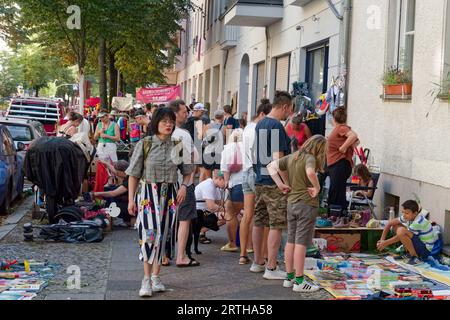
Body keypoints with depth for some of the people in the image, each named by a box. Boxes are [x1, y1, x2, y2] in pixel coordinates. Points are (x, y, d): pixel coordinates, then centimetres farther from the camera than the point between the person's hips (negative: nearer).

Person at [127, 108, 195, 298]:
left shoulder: (178, 146, 4)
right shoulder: (144, 145, -3)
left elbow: (187, 171, 16)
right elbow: (134, 174, -1)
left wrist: (184, 186, -3)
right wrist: (131, 199, -5)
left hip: (169, 194, 3)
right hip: (148, 192, -3)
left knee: (163, 235, 6)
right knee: (150, 233, -14)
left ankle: (156, 277, 17)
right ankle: (147, 279, -9)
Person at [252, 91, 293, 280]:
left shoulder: (260, 124, 12)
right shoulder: (277, 126, -16)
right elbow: (277, 159, -21)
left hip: (260, 180, 9)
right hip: (275, 183, -9)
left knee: (259, 222, 16)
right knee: (276, 226, -4)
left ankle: (258, 262, 27)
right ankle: (271, 268, -2)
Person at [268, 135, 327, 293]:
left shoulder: (292, 157, 8)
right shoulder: (310, 158, -14)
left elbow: (271, 166, 11)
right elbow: (310, 173, -35)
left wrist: (281, 184, 8)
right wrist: (317, 188, -19)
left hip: (292, 203, 7)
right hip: (307, 204, -7)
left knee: (291, 241, 13)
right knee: (301, 242, -3)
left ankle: (289, 278, 20)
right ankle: (299, 281, 1)